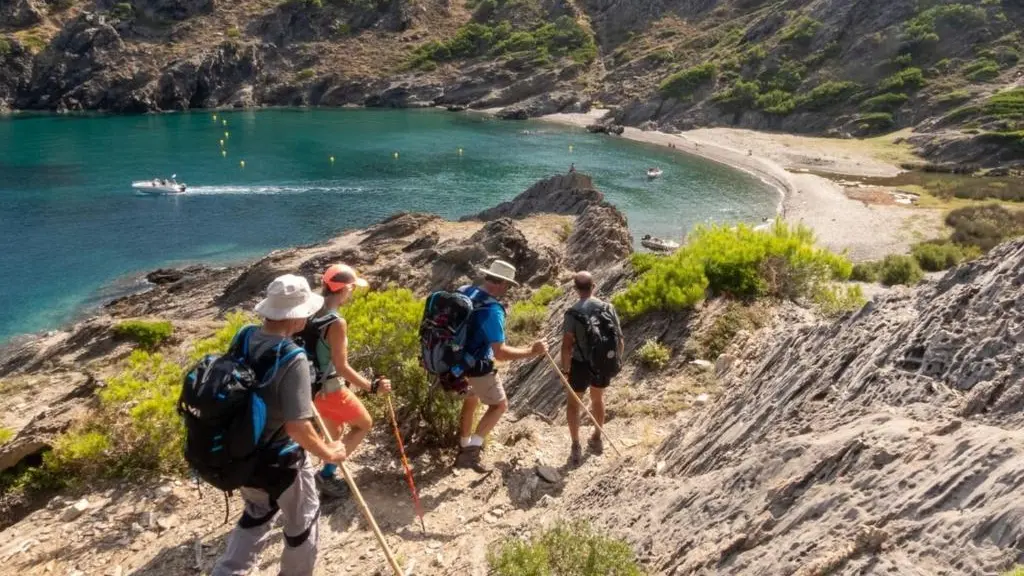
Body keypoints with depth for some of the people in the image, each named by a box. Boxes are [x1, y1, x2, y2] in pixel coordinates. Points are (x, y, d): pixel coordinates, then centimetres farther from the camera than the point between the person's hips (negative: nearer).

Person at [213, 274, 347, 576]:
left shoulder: (245, 339, -7)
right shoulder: (293, 359, -30)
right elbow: (297, 426, -30)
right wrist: (327, 453, -14)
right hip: (281, 461, -7)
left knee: (257, 515, 31)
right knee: (302, 521, 20)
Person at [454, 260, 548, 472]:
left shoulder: (463, 292, -5)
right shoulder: (492, 310, -29)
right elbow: (500, 353, -31)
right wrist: (531, 352, -23)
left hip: (457, 360, 8)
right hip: (477, 367, -8)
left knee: (471, 399, 28)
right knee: (500, 405, 10)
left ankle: (464, 448, 41)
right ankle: (471, 451, 2)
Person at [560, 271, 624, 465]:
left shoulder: (573, 313, -16)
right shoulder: (608, 308, -6)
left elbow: (567, 345, -17)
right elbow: (619, 339, -2)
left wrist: (565, 369, -4)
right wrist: (617, 361, 13)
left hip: (581, 365, -3)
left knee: (573, 402, 17)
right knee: (598, 399, 27)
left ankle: (576, 447, 16)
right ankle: (597, 440, 42)